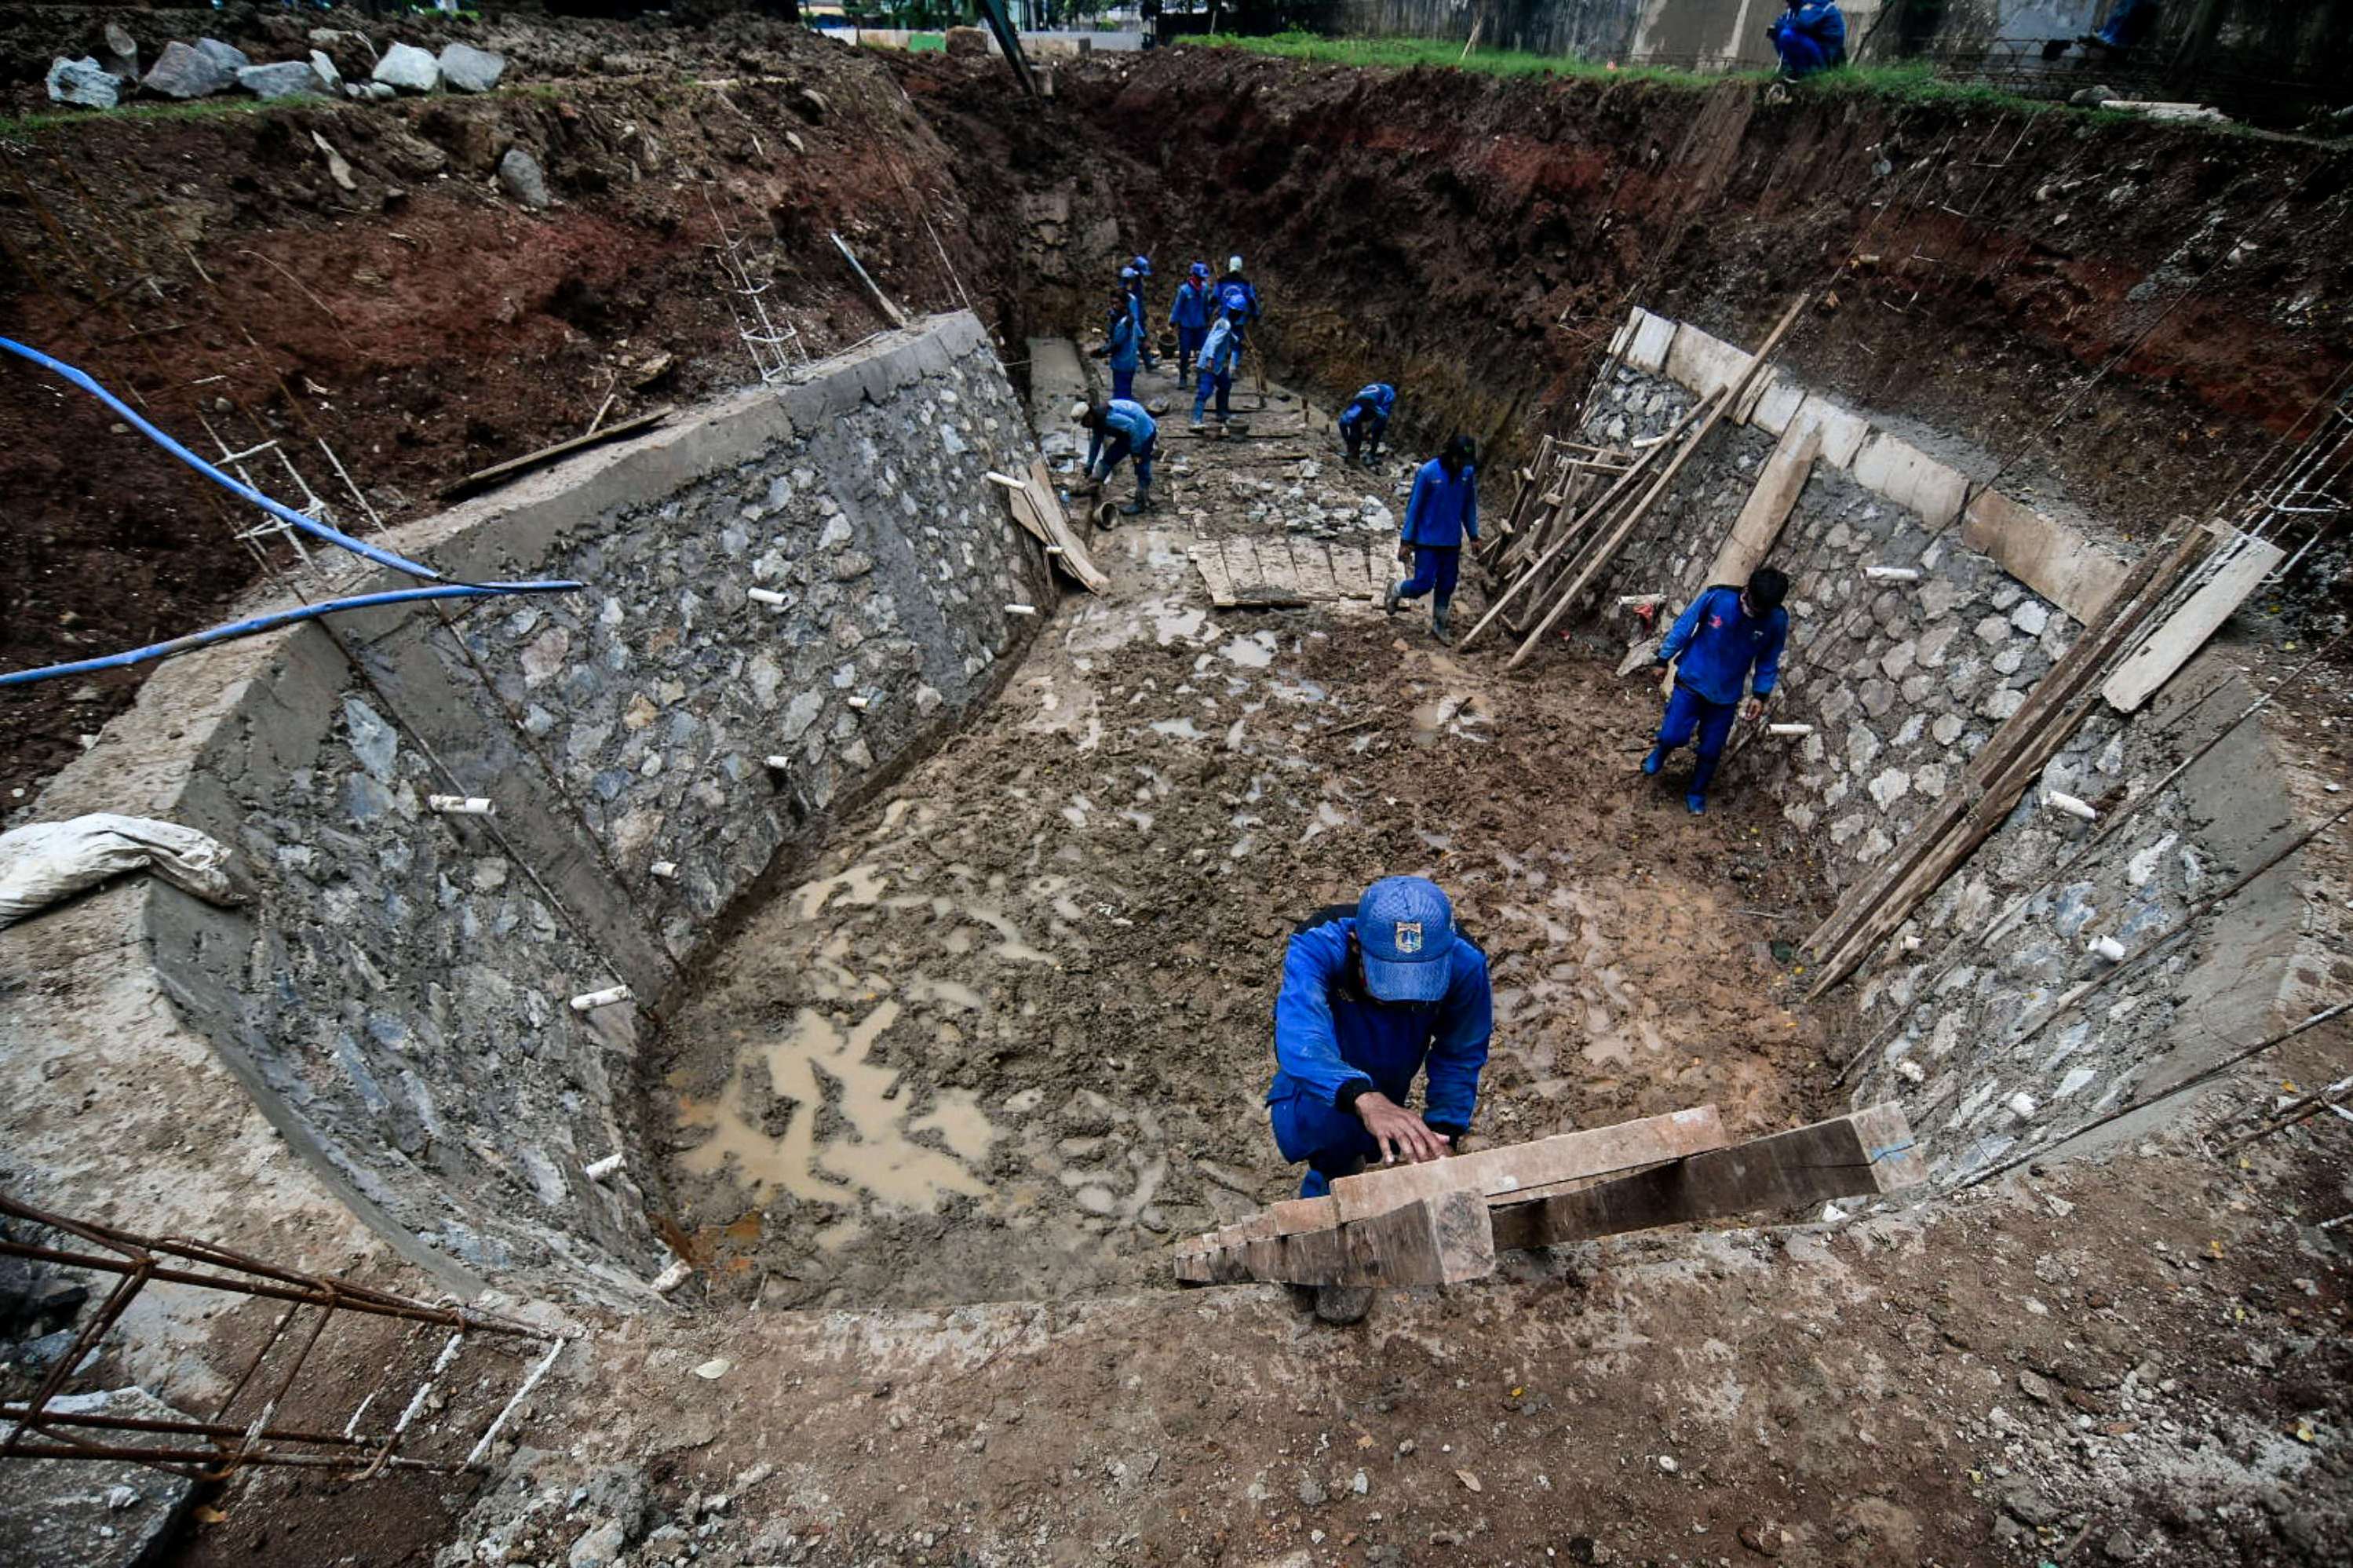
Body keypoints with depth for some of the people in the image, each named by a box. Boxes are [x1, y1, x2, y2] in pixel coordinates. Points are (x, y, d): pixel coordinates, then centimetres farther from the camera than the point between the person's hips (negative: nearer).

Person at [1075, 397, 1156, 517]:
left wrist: (1136, 451, -28)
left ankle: (1140, 503, 3)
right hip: (1128, 434, 10)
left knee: (1142, 469, -5)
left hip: (1144, 432, -10)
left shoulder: (1109, 417, -31)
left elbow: (1132, 426, -34)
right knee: (1109, 457, 11)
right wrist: (1089, 466, 19)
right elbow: (1095, 443, 13)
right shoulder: (1098, 420, 1)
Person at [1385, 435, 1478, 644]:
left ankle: (1439, 625, 27)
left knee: (1447, 585, 10)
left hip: (1452, 541, 5)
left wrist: (1473, 535, 10)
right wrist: (1406, 540, -11)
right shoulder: (1428, 472, -15)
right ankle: (1395, 590, 26)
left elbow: (1469, 505, 11)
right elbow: (1414, 506, -11)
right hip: (1427, 540, -4)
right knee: (1423, 584, -5)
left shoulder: (1468, 473, -2)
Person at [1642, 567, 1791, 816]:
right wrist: (1664, 659, -2)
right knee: (1673, 735, -9)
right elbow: (1684, 625, -8)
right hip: (1692, 681, -1)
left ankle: (1696, 793, 32)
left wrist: (1760, 695, -1)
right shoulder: (1717, 597, -21)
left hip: (1726, 695, 2)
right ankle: (1660, 753, 29)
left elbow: (1768, 662, 0)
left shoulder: (1777, 621, -14)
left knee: (1710, 750, 7)